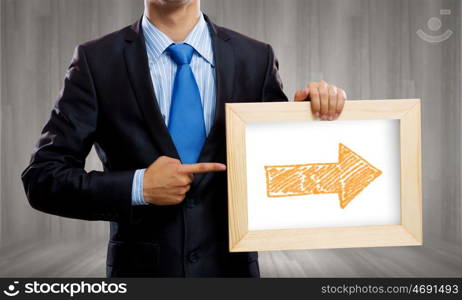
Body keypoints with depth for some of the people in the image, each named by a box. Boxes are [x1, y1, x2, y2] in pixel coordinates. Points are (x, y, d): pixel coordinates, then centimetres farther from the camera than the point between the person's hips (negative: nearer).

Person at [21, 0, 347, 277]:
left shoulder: (256, 58, -1)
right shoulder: (96, 61, -5)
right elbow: (42, 177, -6)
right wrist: (137, 187, -19)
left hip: (231, 268, 2)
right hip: (140, 268, -1)